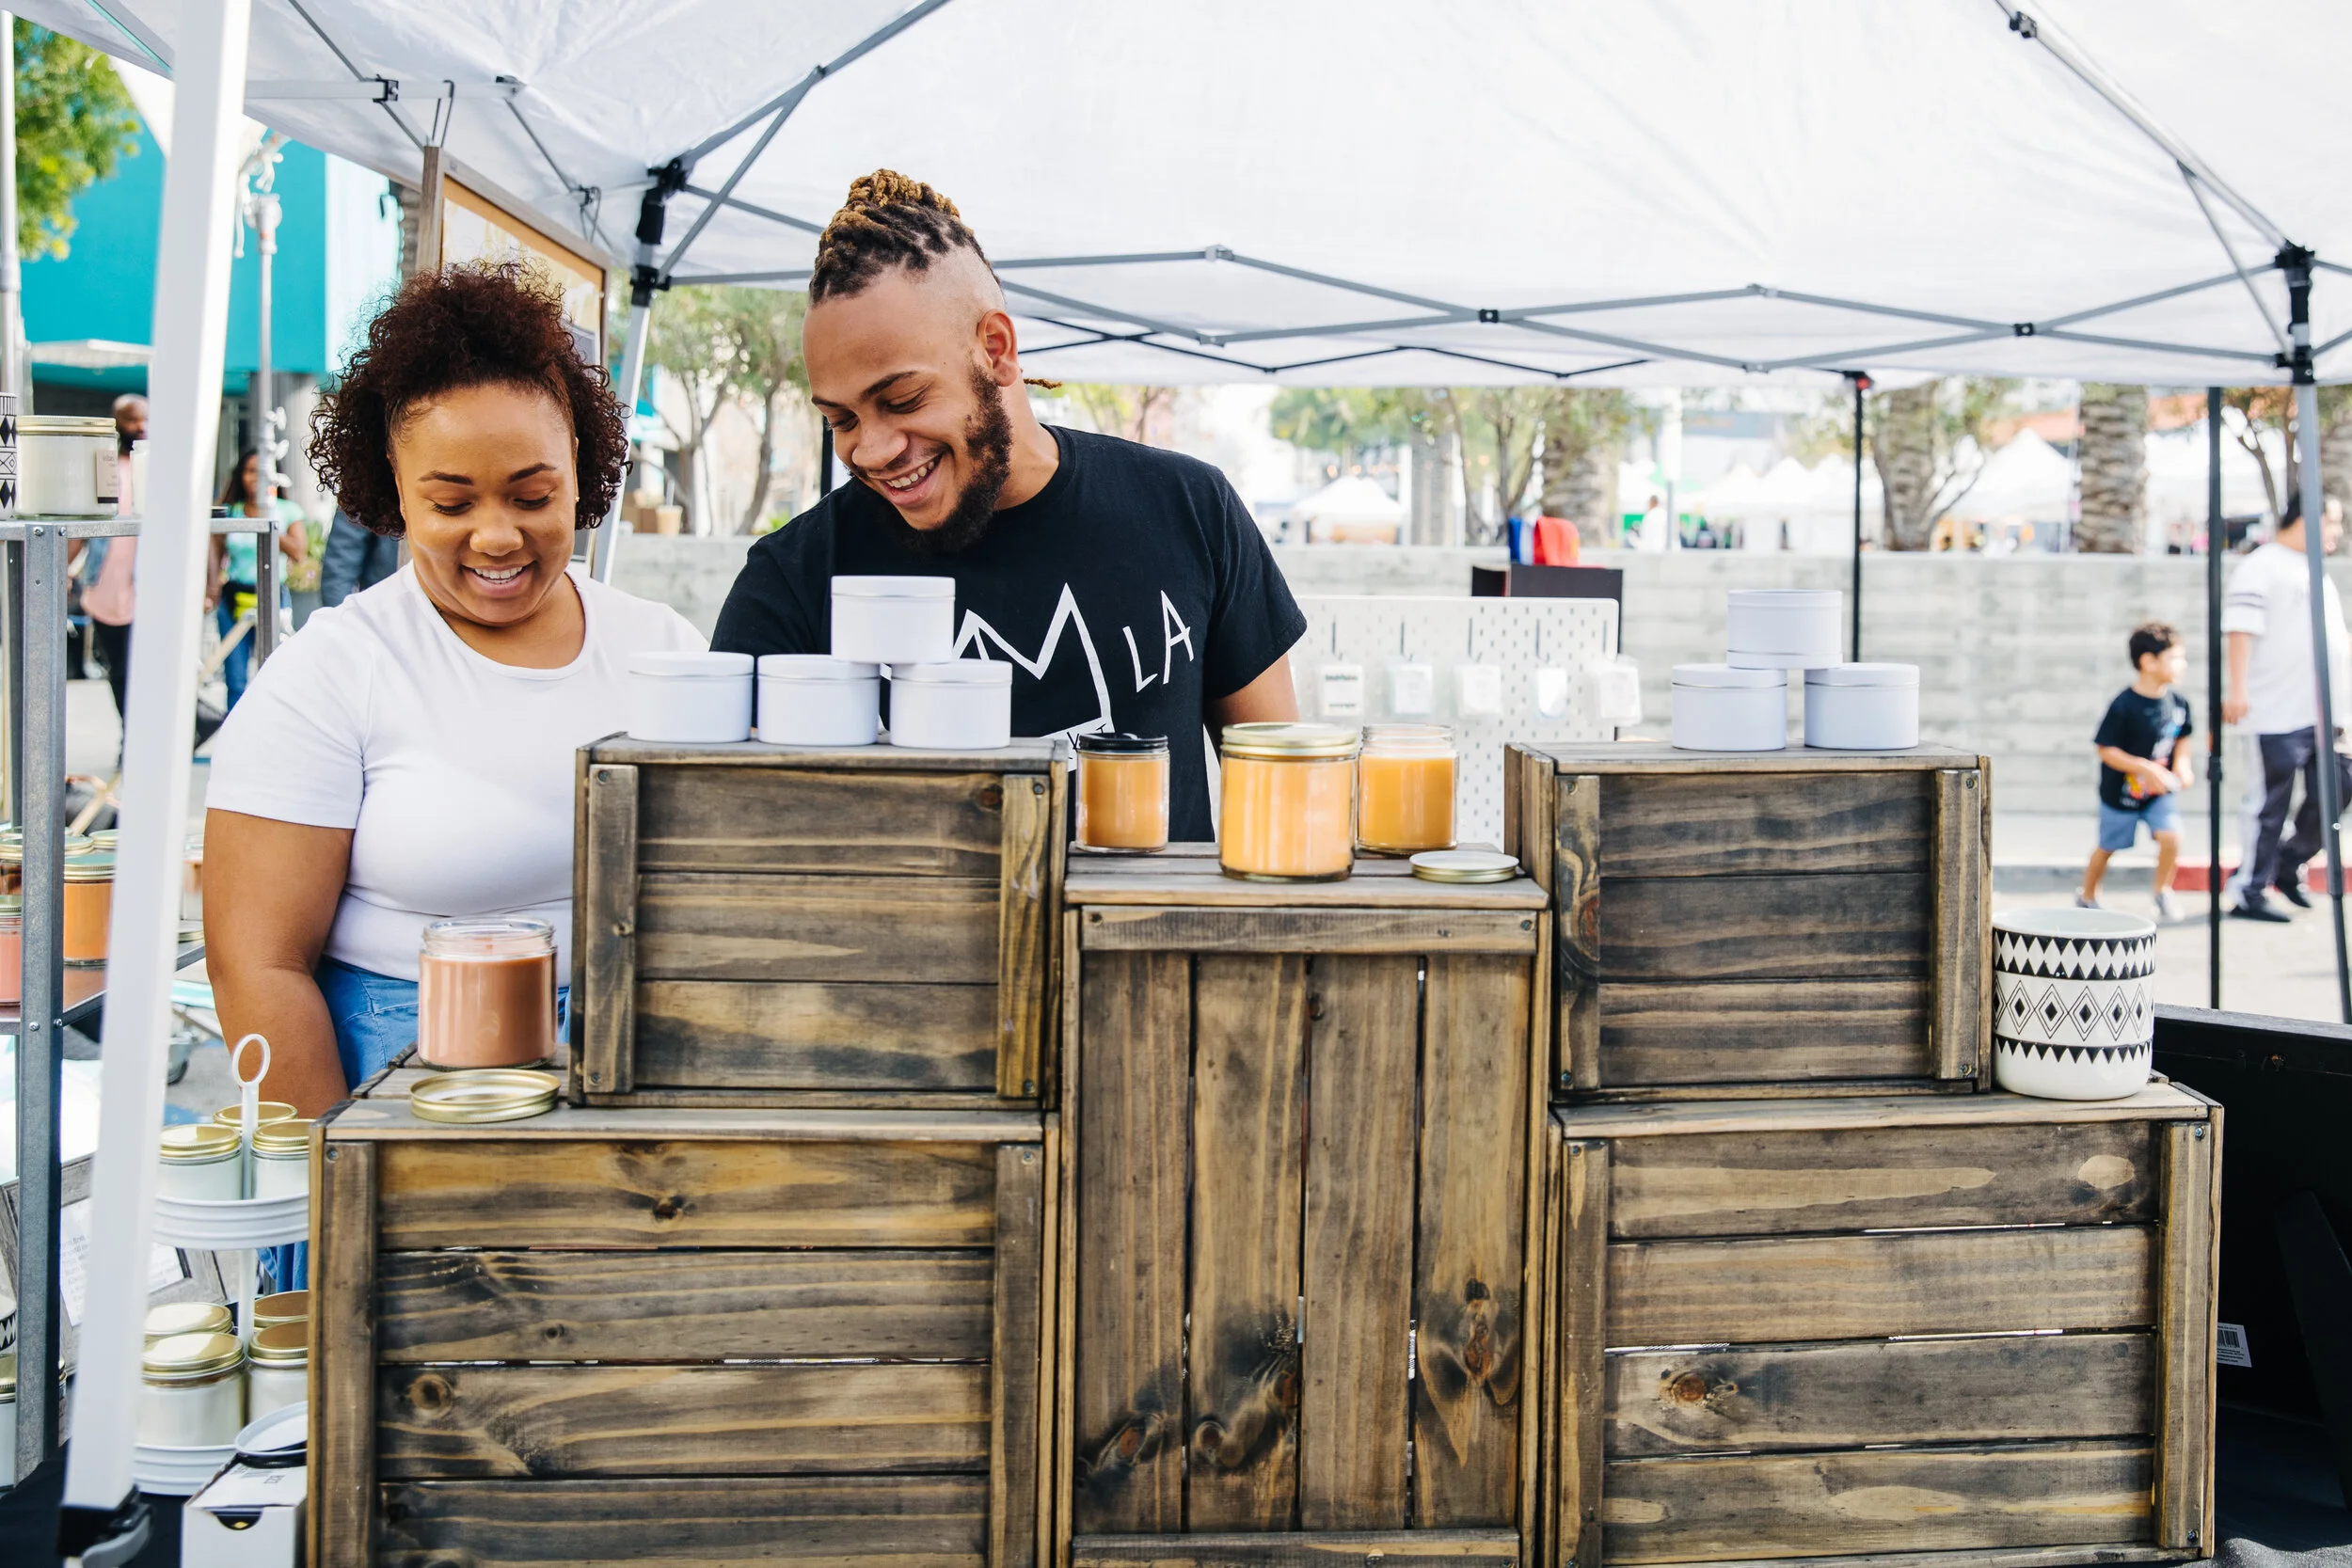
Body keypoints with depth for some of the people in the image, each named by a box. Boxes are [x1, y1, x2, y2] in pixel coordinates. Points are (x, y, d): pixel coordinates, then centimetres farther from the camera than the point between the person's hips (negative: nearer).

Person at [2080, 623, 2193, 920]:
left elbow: (2182, 738, 11)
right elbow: (2105, 750, -20)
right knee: (2107, 847, 12)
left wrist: (2181, 764, -7)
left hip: (2161, 789, 4)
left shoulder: (2178, 702, -6)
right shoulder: (2124, 706, -23)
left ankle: (2163, 892, 10)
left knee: (2171, 836, -15)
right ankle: (2087, 897, 35)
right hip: (2121, 790, -4)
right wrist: (2145, 768, -27)